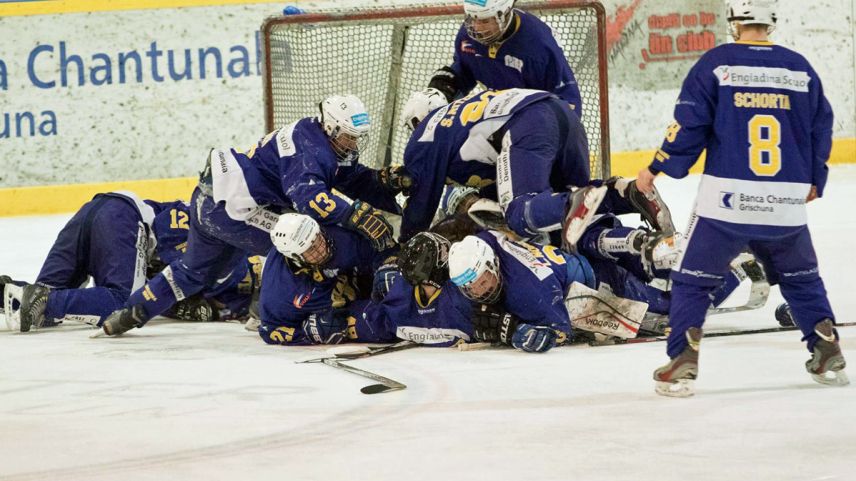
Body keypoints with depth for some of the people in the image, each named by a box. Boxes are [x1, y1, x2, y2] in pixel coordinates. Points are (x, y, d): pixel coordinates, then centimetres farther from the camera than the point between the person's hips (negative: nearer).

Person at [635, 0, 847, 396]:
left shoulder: (716, 64, -3)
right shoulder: (799, 68, 7)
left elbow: (690, 126, -5)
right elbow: (821, 131, 13)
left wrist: (655, 169, 9)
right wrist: (814, 182, 30)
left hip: (726, 200, -3)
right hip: (787, 202, 3)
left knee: (692, 280, 7)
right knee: (801, 277, 24)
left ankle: (681, 366, -3)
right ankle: (829, 356, 19)